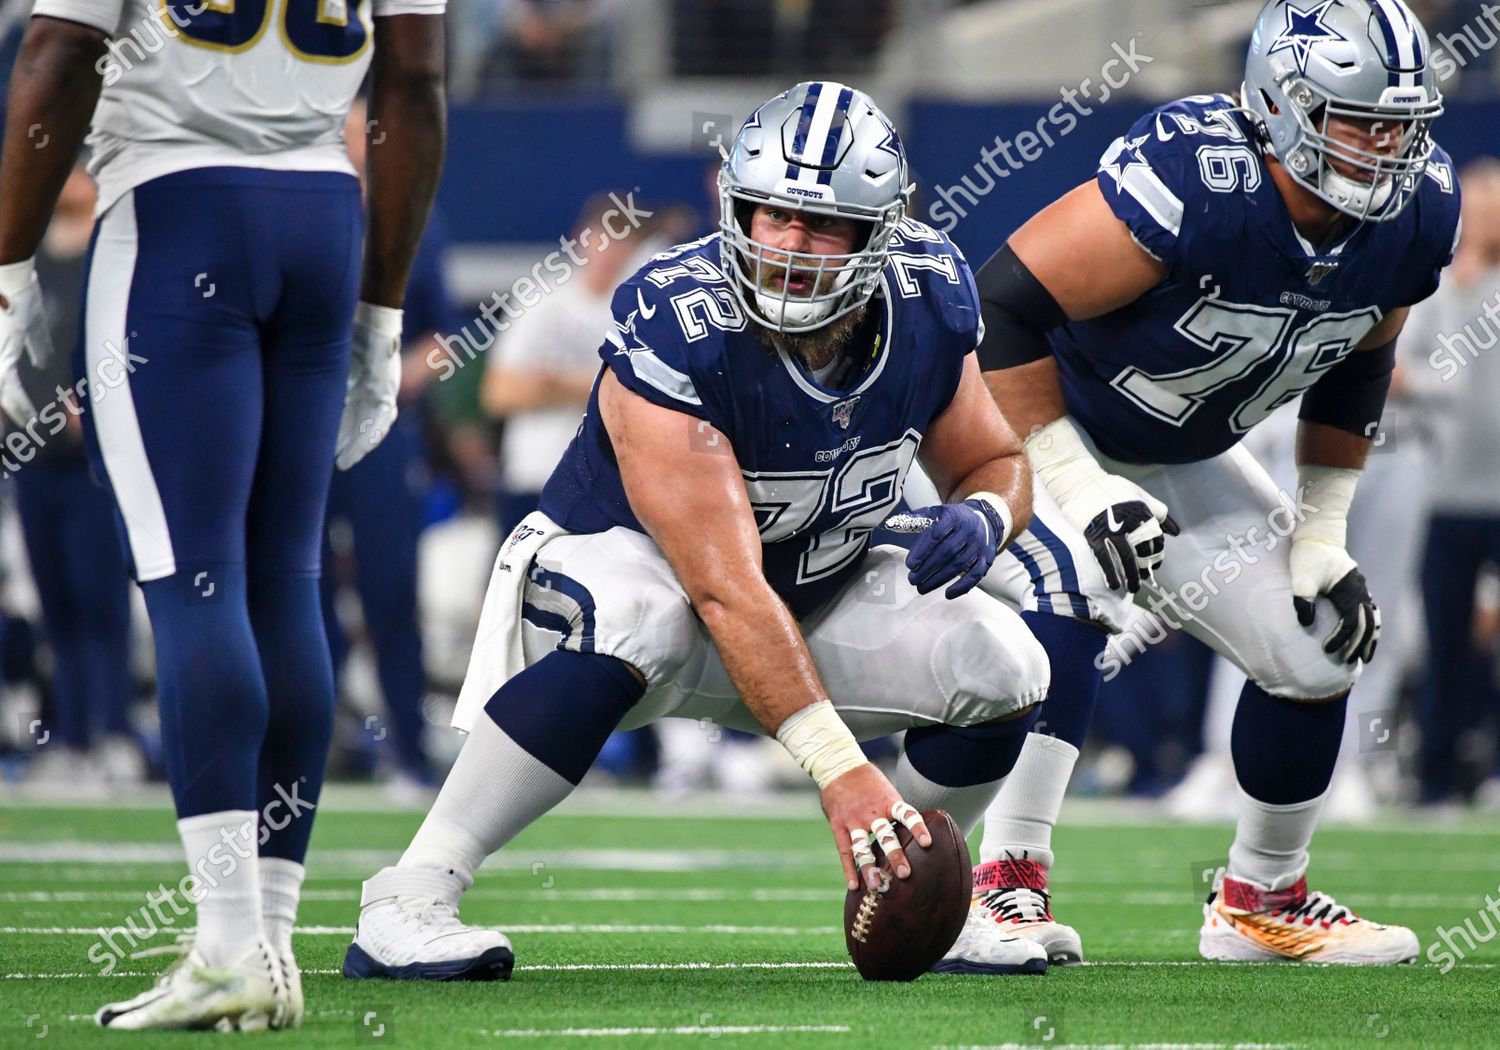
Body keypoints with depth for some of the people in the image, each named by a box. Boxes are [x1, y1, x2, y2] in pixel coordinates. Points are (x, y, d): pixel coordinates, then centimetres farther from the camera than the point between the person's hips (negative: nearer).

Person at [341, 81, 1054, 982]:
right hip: (627, 569, -6)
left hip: (813, 597, 6)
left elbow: (997, 461, 5)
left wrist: (984, 515, -21)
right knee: (636, 618, -41)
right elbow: (727, 593, -39)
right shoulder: (677, 335, -33)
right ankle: (407, 905, -35)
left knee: (1000, 666, -15)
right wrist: (840, 766, -46)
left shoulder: (928, 304, -14)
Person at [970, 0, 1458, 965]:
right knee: (1072, 593, -33)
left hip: (1181, 460, 7)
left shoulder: (1417, 211, -14)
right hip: (1032, 420, -7)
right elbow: (1001, 305, -32)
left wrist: (1323, 530, 2)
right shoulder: (1192, 185, -37)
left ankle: (1262, 900, 23)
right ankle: (1009, 880, -27)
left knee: (1319, 650, 2)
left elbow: (1354, 368, 6)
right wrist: (1074, 486, -32)